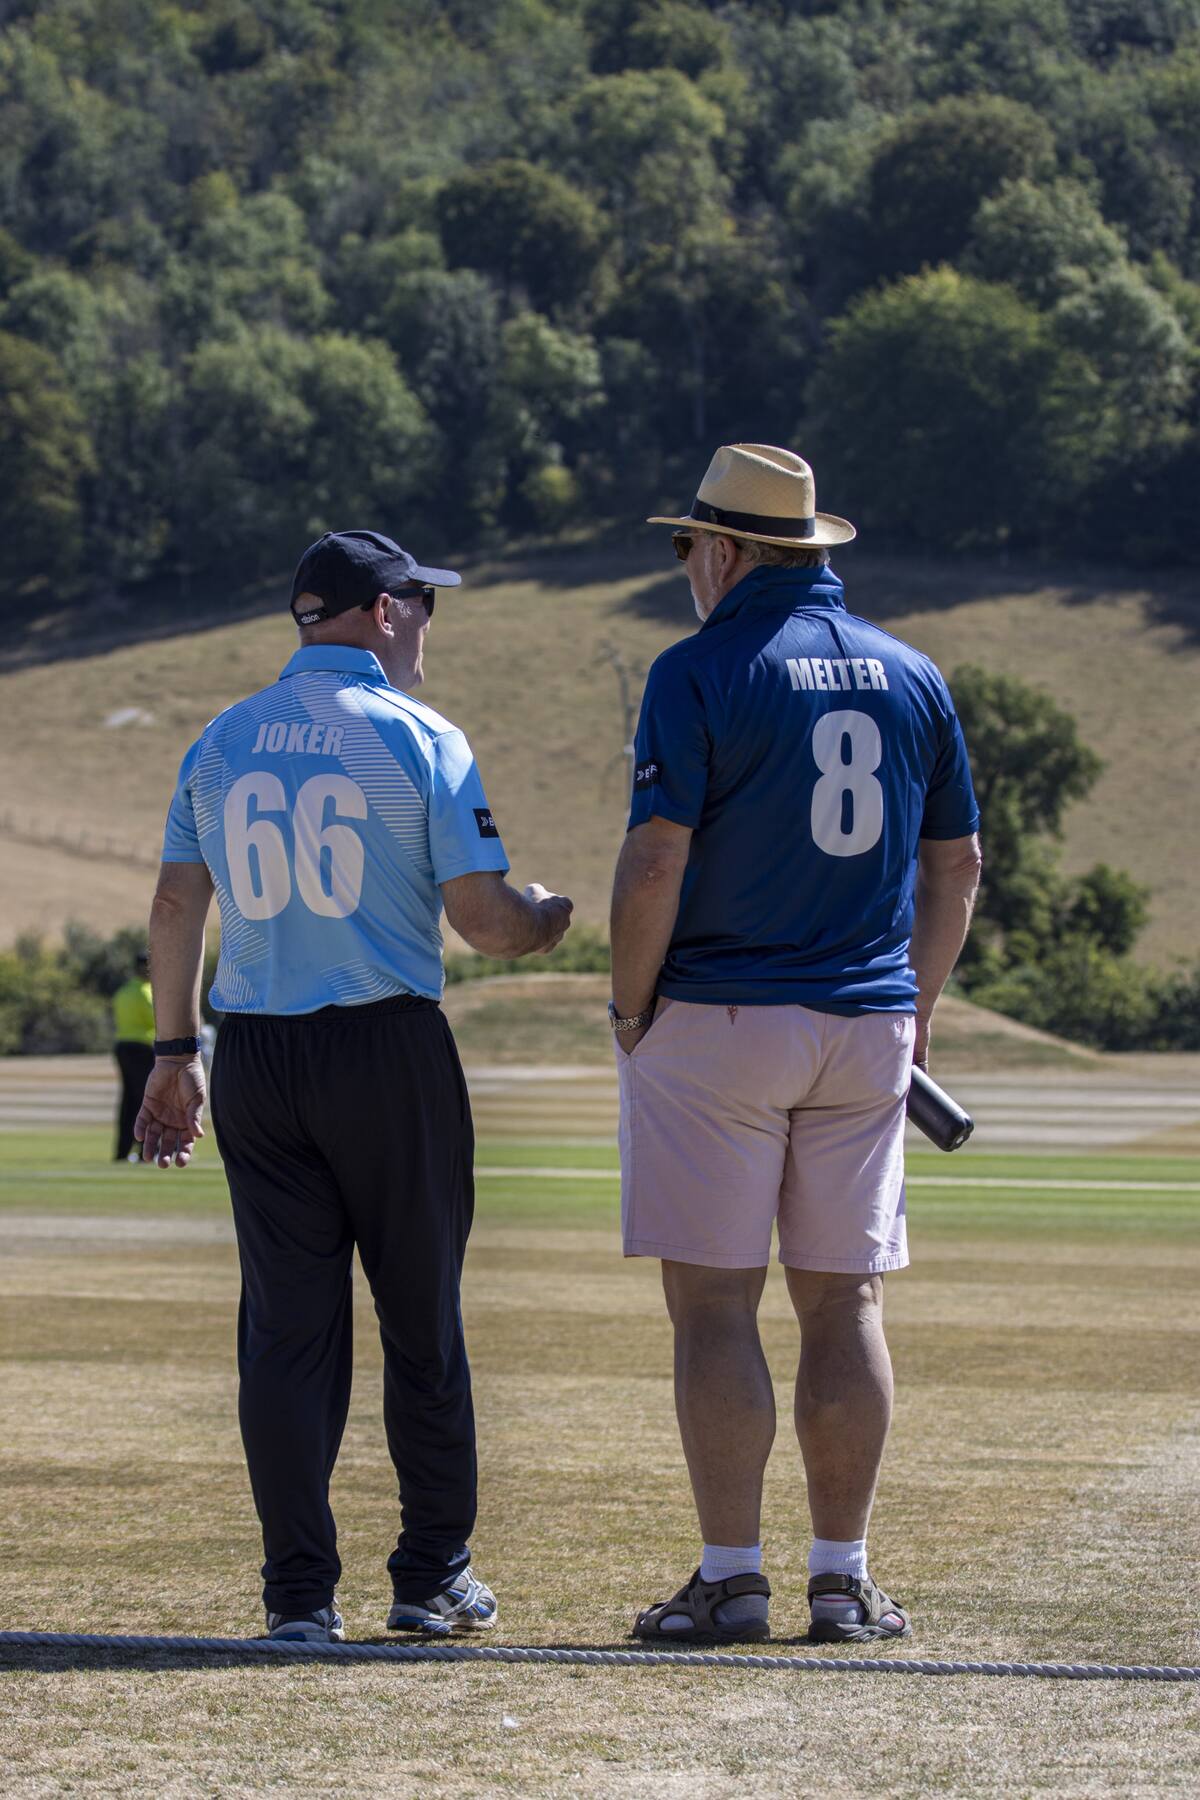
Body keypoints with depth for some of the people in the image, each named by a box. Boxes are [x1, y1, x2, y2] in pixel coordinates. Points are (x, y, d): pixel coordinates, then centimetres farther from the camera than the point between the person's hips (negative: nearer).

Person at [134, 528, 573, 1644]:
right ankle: (432, 1577, 14)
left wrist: (174, 1054, 15)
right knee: (421, 1320, 8)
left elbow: (176, 907, 9)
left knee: (286, 1323, 4)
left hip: (253, 1056, 4)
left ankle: (300, 1593, 0)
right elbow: (484, 920, -9)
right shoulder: (420, 742, -5)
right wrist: (557, 916, 12)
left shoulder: (220, 745, 8)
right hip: (389, 1051, -4)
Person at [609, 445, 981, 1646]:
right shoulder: (911, 676, 9)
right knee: (843, 1303, 8)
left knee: (713, 1305, -1)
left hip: (715, 1019, -5)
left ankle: (730, 1578, -4)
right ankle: (844, 1581, 8)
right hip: (865, 1026, 5)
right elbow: (956, 862, 14)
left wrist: (629, 1013, -4)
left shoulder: (701, 672, -8)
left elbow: (656, 862, -14)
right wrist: (917, 1005, 22)